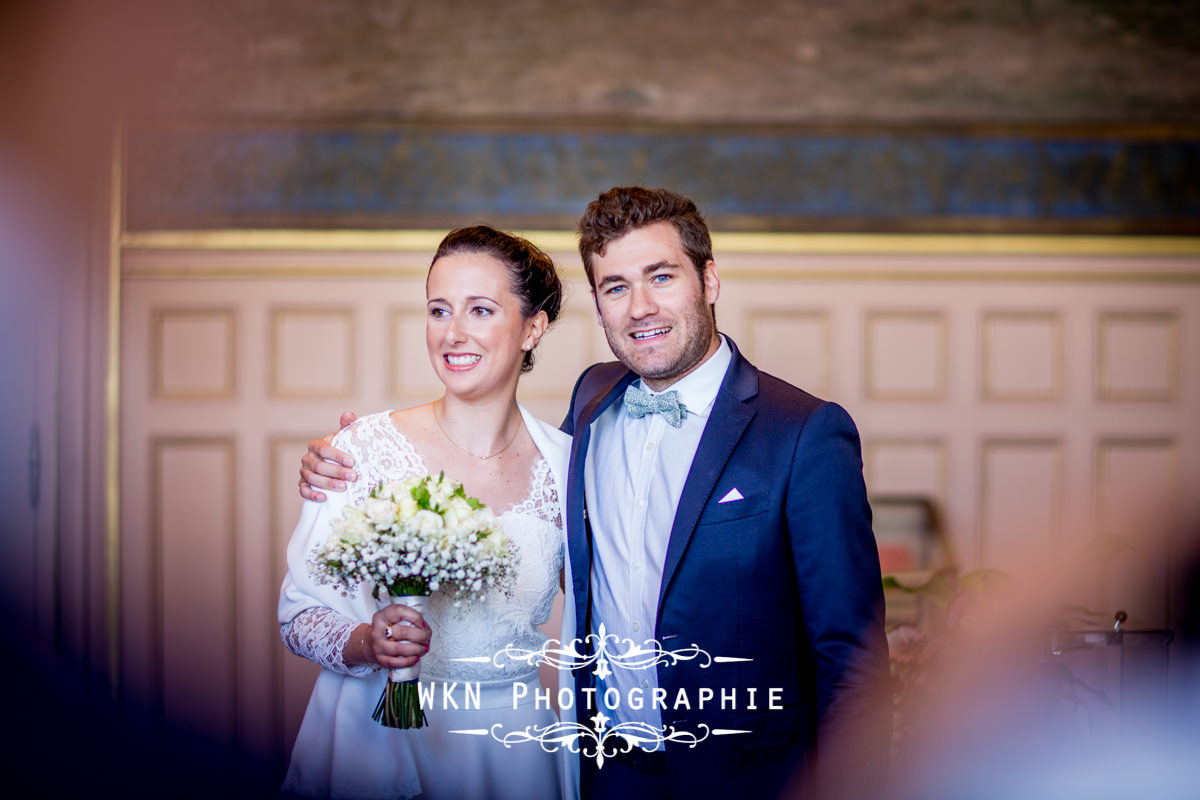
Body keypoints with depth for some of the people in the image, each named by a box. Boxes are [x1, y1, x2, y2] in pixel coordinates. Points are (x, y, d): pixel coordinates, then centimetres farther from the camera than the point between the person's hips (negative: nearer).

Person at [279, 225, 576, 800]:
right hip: (375, 738, -1)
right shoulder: (362, 450, -11)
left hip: (509, 748, 2)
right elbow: (299, 613, -6)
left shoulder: (567, 463, -4)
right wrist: (366, 643, -24)